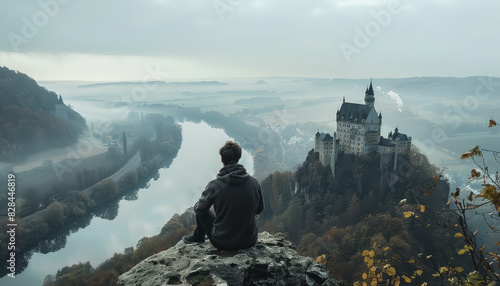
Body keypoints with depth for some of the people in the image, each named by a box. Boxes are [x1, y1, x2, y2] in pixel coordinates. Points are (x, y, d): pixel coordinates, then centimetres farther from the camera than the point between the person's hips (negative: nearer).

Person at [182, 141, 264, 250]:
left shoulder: (214, 185, -18)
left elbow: (200, 209, -2)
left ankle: (198, 237, 43)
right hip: (250, 242, 3)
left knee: (200, 210, 20)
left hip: (222, 243, -2)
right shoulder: (254, 182, -10)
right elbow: (260, 209, 5)